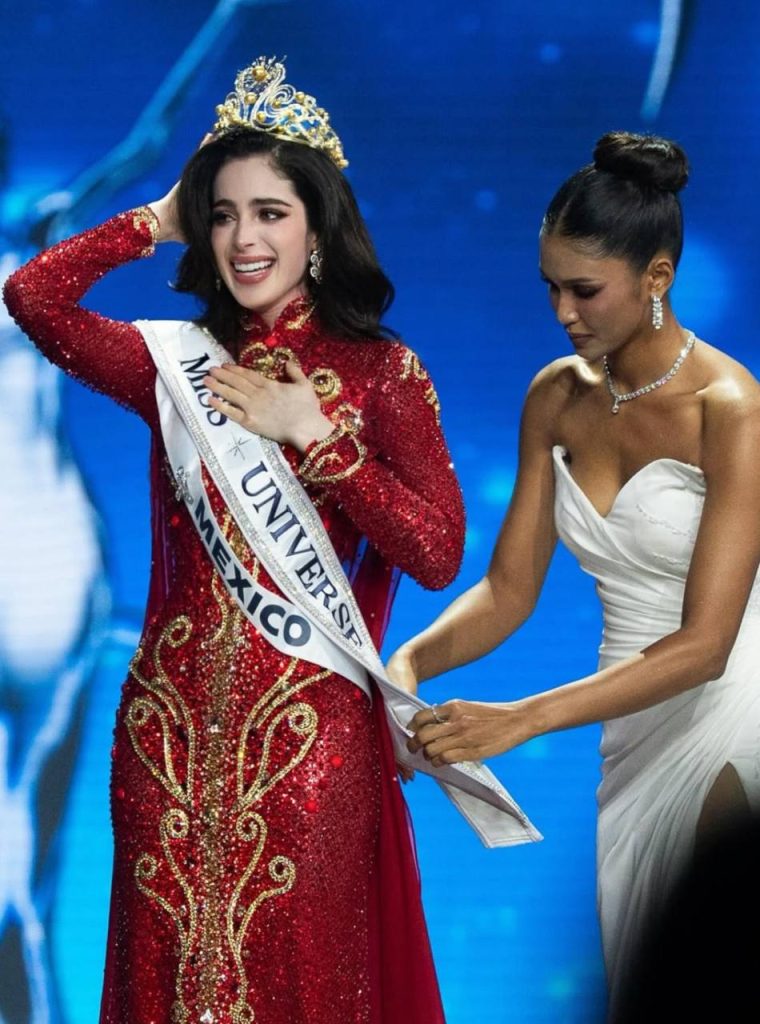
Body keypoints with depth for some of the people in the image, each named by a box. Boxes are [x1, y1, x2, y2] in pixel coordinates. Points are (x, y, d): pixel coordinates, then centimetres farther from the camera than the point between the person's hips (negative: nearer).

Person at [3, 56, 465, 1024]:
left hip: (310, 728, -3)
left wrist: (313, 434, -12)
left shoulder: (380, 372, -1)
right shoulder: (180, 363, 8)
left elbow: (438, 555, -9)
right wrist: (158, 221, 3)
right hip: (173, 721, 3)